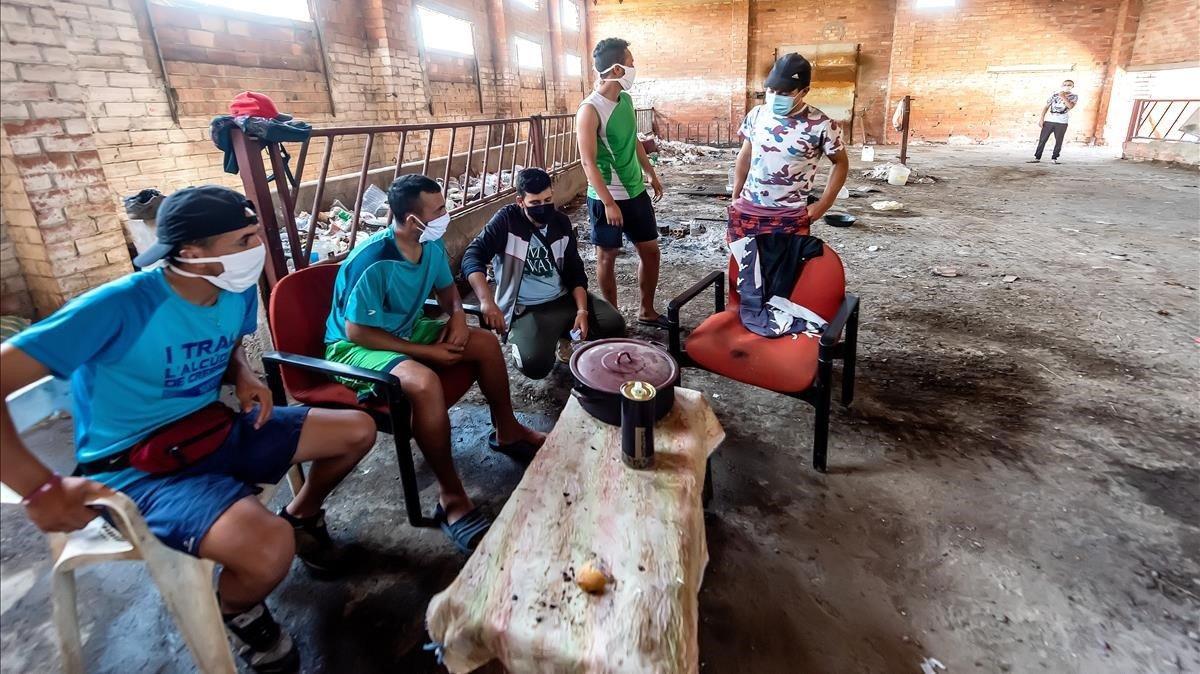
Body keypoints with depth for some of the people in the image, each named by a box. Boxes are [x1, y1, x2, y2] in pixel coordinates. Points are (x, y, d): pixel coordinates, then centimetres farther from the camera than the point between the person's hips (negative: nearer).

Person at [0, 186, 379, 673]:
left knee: (357, 430, 0)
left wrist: (245, 379, -4)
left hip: (216, 429, 7)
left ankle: (302, 517, 27)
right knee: (269, 549, -34)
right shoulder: (121, 306, -25)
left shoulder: (239, 291, -3)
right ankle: (236, 612, 4)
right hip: (135, 464, -7)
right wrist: (41, 489, -32)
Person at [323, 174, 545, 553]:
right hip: (354, 347, -8)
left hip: (406, 330, 8)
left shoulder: (431, 246, -7)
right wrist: (425, 351, -24)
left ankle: (507, 432, 18)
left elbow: (446, 287, 12)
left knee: (486, 342, -2)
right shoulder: (373, 263, -30)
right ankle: (452, 499, -24)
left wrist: (457, 315, -11)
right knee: (425, 382, -37)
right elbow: (357, 331, -26)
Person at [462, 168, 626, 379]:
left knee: (614, 324, -10)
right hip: (526, 308, -5)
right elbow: (473, 256, -23)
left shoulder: (561, 222, 4)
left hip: (564, 298, 5)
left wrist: (582, 310, -8)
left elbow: (575, 271, 7)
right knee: (535, 364, -28)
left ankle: (563, 332, 14)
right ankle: (520, 340, 8)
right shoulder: (506, 220, -11)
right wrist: (487, 301, -39)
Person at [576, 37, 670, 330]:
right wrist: (608, 202, -24)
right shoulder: (590, 109, -17)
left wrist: (651, 173, 24)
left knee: (651, 250, 11)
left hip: (636, 191, 8)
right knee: (608, 256, 6)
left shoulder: (626, 99, 6)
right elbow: (588, 162, -20)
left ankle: (646, 310, 27)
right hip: (607, 197, -8)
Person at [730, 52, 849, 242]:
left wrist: (823, 204, -3)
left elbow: (841, 164, 2)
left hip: (790, 217, -4)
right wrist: (735, 198, 10)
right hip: (746, 210, 4)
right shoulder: (757, 115, 1)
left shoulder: (821, 125, -11)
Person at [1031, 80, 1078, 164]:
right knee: (1042, 140, -3)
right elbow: (1046, 106, 11)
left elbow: (1070, 106, -13)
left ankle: (1054, 158, 7)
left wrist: (1063, 97, -12)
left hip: (1062, 123, -1)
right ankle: (1037, 157, 1)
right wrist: (1041, 118, 1)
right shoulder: (1054, 94, 10)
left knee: (1058, 141, 0)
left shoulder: (1074, 97, 6)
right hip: (1049, 121, 1)